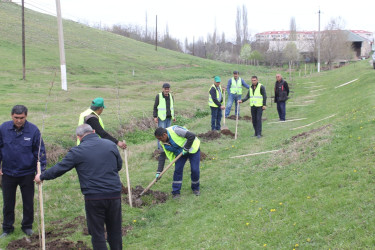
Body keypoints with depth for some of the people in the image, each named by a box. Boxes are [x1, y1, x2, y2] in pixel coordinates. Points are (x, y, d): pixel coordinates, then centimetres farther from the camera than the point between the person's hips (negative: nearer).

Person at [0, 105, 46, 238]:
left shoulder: (33, 130, -12)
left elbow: (40, 151, -5)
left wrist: (41, 170, -8)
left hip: (27, 174, -1)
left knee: (28, 202, 12)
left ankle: (27, 226, 31)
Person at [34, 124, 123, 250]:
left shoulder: (77, 151, -6)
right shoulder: (111, 145, 5)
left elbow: (60, 168, 2)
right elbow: (119, 165, 16)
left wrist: (41, 177, 17)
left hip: (93, 197, -4)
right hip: (115, 195, 4)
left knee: (97, 232, 8)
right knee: (115, 230, 16)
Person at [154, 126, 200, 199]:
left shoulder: (174, 130, -33)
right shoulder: (163, 143, -11)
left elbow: (191, 136, -32)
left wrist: (186, 148, -27)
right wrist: (159, 172, -10)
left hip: (192, 148, -6)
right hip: (180, 153, 6)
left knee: (195, 170, -7)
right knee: (177, 170, -5)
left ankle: (195, 188, 16)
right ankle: (176, 192, 4)